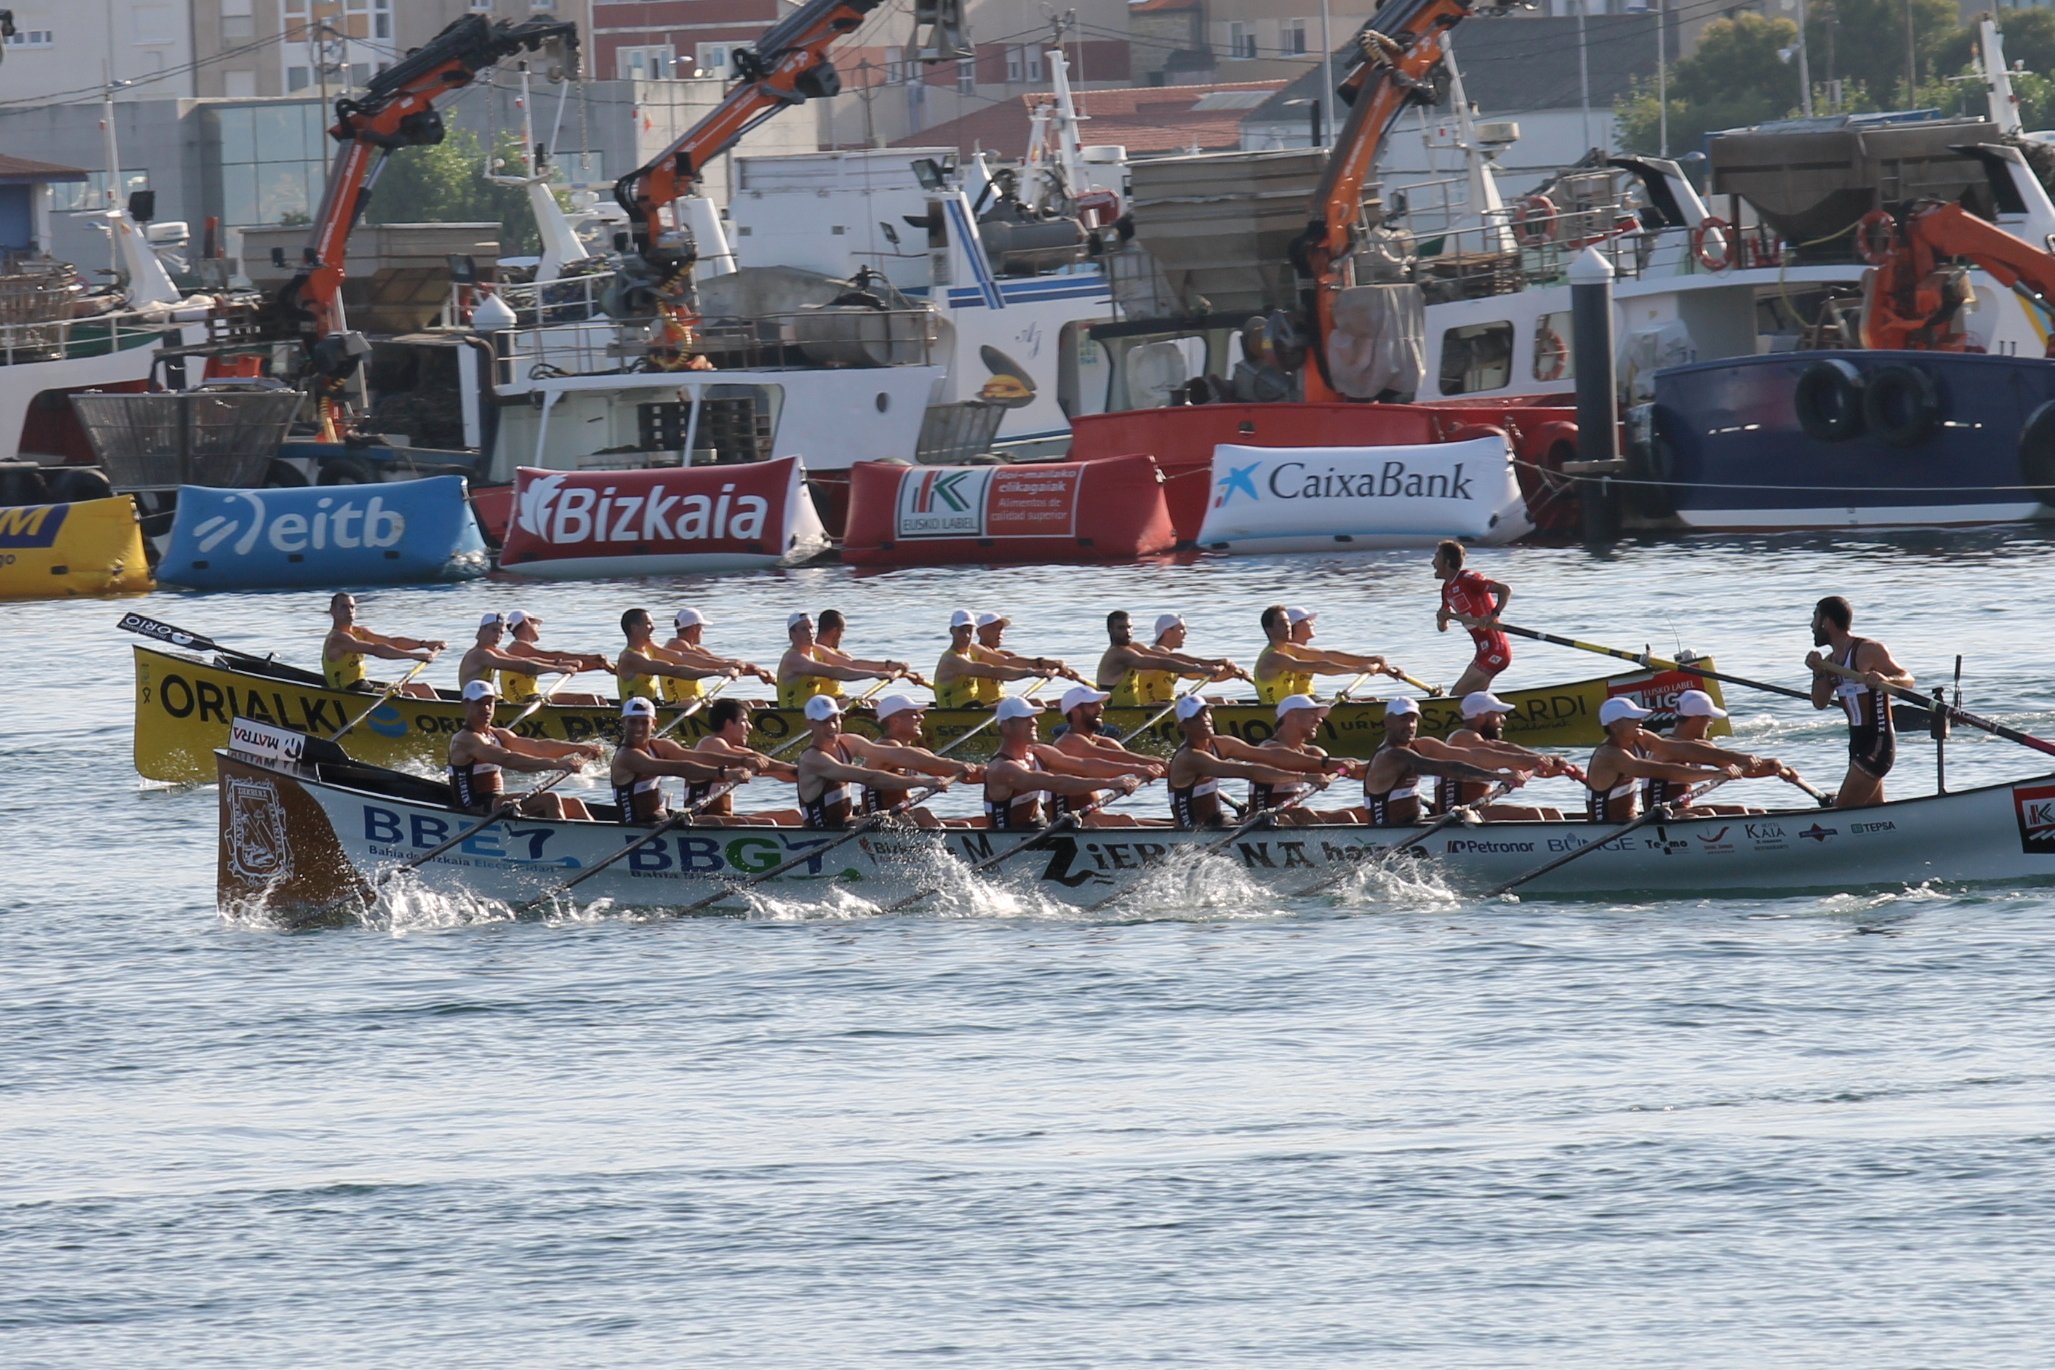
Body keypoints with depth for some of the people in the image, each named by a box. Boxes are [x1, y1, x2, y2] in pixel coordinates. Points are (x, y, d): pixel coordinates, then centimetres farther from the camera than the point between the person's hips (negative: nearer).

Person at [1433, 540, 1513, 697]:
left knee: (1457, 697, -11)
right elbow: (1442, 628, 19)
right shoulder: (1448, 588, 14)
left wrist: (1493, 615, -35)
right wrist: (1441, 618, -5)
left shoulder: (1468, 580, -14)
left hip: (1495, 652, -10)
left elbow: (1505, 589, -23)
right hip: (1484, 653, 10)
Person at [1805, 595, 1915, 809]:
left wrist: (1885, 680, -33)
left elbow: (1907, 679, -12)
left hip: (1877, 744, -10)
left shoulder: (1869, 651, -12)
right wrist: (1818, 673, -10)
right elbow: (1820, 703, 7)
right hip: (1860, 743, 10)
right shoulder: (1831, 660, 12)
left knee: (1843, 810, -14)